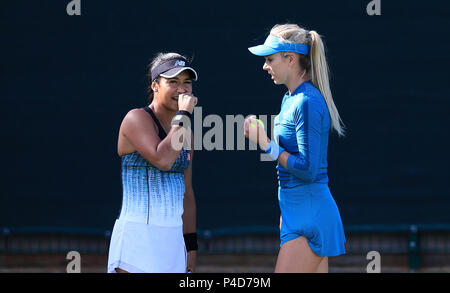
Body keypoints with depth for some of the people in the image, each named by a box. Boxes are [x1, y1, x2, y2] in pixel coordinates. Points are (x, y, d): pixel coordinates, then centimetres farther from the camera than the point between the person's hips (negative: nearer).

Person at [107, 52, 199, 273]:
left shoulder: (185, 132, 16)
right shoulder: (137, 118, -5)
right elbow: (163, 159, -22)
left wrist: (191, 246, 17)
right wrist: (183, 115, -14)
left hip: (173, 238, 7)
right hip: (138, 236, -7)